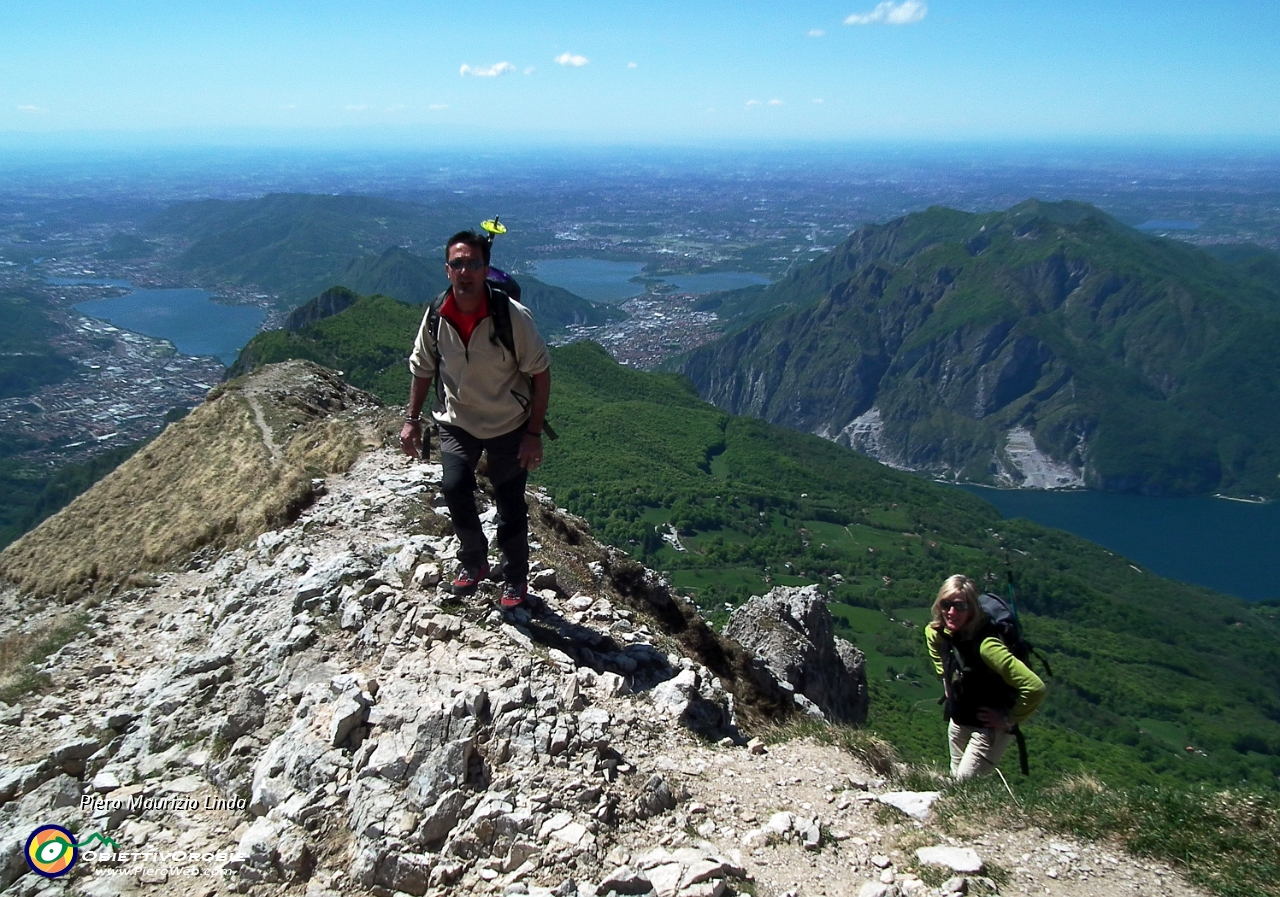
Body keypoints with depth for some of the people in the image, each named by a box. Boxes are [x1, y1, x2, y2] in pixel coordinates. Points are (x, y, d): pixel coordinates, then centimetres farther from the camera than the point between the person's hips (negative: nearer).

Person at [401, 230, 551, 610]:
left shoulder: (513, 316, -24)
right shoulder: (436, 316, -13)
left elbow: (540, 372, -14)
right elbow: (422, 368, 4)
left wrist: (534, 433, -14)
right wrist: (412, 419, 3)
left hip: (509, 425, -2)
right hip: (457, 422, 2)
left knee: (510, 505, 5)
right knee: (454, 487, -18)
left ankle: (515, 579, 27)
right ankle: (473, 561, 8)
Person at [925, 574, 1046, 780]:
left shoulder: (985, 645, -33)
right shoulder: (935, 633, -11)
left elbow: (1035, 687, -36)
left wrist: (1009, 720, -23)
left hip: (989, 728, -7)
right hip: (958, 722, 7)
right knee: (955, 778, 18)